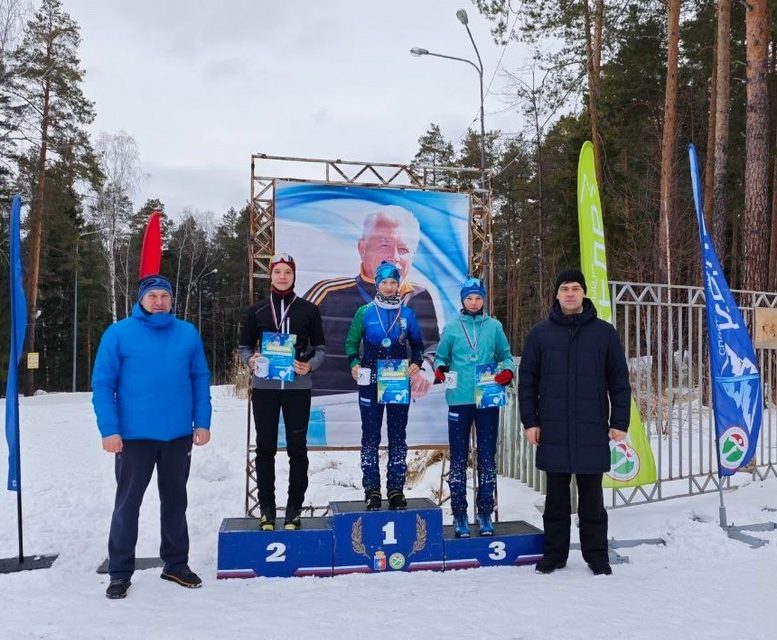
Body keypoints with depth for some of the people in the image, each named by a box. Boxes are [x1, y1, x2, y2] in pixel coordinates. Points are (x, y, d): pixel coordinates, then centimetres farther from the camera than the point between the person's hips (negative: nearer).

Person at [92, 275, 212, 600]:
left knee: (175, 501, 15)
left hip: (179, 435, 3)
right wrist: (109, 429, -12)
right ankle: (120, 572, 21)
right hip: (134, 435, -2)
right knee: (127, 503, 8)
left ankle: (176, 564, 29)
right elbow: (102, 384, -5)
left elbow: (200, 379, 6)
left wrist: (202, 422, -1)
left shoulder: (188, 334, 4)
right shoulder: (119, 333, -4)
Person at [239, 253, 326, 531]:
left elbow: (320, 348, 8)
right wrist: (250, 361, -10)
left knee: (297, 448, 3)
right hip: (264, 387, 1)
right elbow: (245, 346, 12)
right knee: (265, 448, 6)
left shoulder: (309, 310, 5)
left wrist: (310, 365, -12)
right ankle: (266, 509, 16)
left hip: (297, 387, -1)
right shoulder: (256, 311, 7)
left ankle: (294, 509, 13)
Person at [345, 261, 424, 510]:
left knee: (398, 437, 6)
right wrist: (354, 363, -12)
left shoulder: (407, 313, 4)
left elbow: (417, 344, 13)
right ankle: (372, 490, 9)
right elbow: (351, 343, 6)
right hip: (370, 384, -1)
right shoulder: (365, 312, 1)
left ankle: (396, 489, 14)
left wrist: (417, 363, -6)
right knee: (371, 437, 2)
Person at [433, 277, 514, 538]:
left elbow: (505, 356, 12)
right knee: (458, 458, 4)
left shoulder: (494, 326, 6)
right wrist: (440, 369, -12)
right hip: (459, 399, -1)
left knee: (487, 457, 6)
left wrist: (508, 371, -9)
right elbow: (441, 357, 9)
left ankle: (485, 513, 17)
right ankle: (459, 514, 13)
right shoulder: (452, 327, 4)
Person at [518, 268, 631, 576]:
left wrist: (619, 422, 0)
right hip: (553, 431, 1)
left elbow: (619, 381, 5)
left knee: (592, 498, 9)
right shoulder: (540, 333, 5)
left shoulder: (604, 332, 4)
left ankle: (597, 555, 21)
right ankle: (554, 553, 22)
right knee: (556, 495, 11)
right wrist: (529, 421, 0)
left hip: (592, 430, -1)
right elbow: (527, 380, 6)